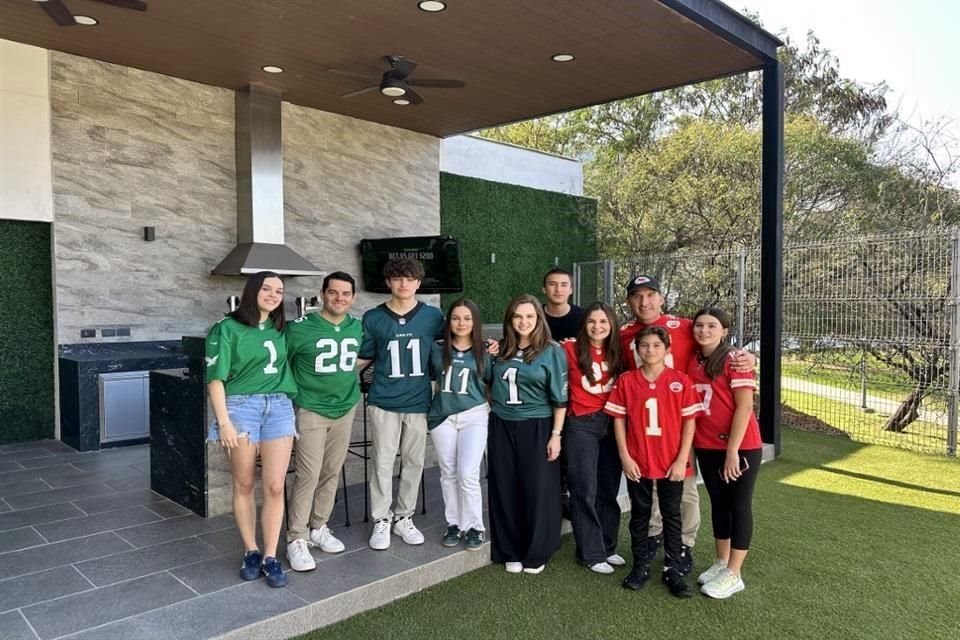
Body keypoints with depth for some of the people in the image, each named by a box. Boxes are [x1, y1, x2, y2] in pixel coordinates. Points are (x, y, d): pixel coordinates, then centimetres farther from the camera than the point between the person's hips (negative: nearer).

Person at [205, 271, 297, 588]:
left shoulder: (281, 329, 12)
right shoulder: (227, 328, -2)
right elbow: (215, 378, -6)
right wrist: (224, 421, -12)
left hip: (279, 408, 3)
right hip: (241, 406, -3)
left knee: (274, 487, -2)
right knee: (244, 485, 6)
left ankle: (270, 557, 9)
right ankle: (251, 552, 20)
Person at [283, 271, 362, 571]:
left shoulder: (358, 327, 2)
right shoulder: (300, 328, -13)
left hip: (345, 409, 5)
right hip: (311, 410, -5)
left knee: (332, 473, 12)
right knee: (309, 474, -8)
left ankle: (318, 528, 28)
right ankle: (296, 539, 5)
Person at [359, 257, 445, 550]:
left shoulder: (433, 316, 2)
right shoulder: (373, 318, 0)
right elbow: (363, 357, 6)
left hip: (419, 401, 2)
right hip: (384, 402, -1)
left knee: (414, 462, 10)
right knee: (382, 463, 2)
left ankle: (404, 517, 25)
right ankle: (381, 520, 16)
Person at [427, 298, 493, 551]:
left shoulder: (484, 352, 2)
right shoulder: (437, 349, 4)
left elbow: (492, 383, 10)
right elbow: (429, 377, 18)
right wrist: (432, 398, 11)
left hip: (474, 416, -2)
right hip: (442, 416, 2)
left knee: (468, 474, -8)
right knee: (448, 473, 9)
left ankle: (474, 527, 8)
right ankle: (454, 524, 22)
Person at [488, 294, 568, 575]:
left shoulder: (552, 352, -5)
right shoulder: (501, 351, 7)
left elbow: (559, 397, -6)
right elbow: (491, 386, 18)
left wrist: (556, 434, -10)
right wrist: (493, 411, 9)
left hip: (536, 428, -4)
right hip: (502, 427, 4)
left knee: (537, 490, 4)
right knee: (506, 490, 8)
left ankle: (537, 553, 19)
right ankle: (511, 551, 22)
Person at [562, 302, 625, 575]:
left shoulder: (617, 352, 6)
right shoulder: (571, 349, -7)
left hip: (612, 424, 5)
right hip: (582, 425, -4)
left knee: (609, 489, 13)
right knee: (585, 490, 1)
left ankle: (608, 547, 26)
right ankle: (591, 553, 13)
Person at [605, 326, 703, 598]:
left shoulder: (681, 381, -5)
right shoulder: (626, 381, -3)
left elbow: (689, 421, -4)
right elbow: (619, 420, -1)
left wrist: (682, 460, -8)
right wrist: (625, 457, -6)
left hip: (672, 463, 0)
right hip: (637, 462, 1)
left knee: (672, 516, 11)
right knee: (639, 515, 13)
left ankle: (673, 569, 23)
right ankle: (640, 566, 27)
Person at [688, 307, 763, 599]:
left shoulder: (734, 360, -12)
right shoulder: (692, 362, 4)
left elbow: (744, 407, -16)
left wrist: (733, 450, -18)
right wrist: (691, 442, 2)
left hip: (741, 446, -6)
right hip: (707, 447, 6)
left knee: (739, 505, 5)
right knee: (718, 502, 16)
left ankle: (733, 574, 14)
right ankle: (721, 563, 30)